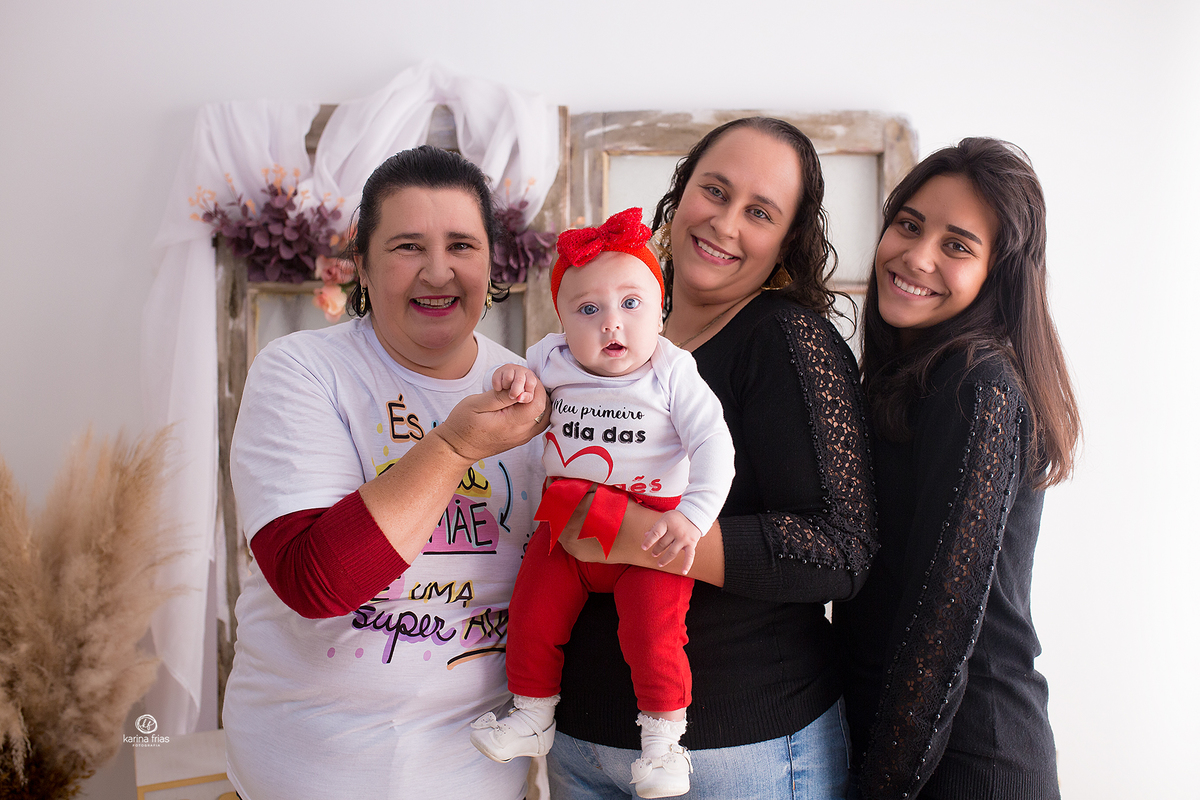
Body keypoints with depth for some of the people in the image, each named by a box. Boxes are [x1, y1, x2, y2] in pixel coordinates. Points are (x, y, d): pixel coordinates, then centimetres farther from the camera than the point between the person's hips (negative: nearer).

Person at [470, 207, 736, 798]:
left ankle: (662, 738, 7)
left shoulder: (672, 373, -10)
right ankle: (532, 717, 27)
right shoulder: (552, 361, 0)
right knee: (532, 612, 5)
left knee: (653, 630, -15)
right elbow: (525, 384, 20)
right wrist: (514, 378, -6)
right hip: (567, 525, 4)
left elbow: (714, 445, -14)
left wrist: (691, 517, -25)